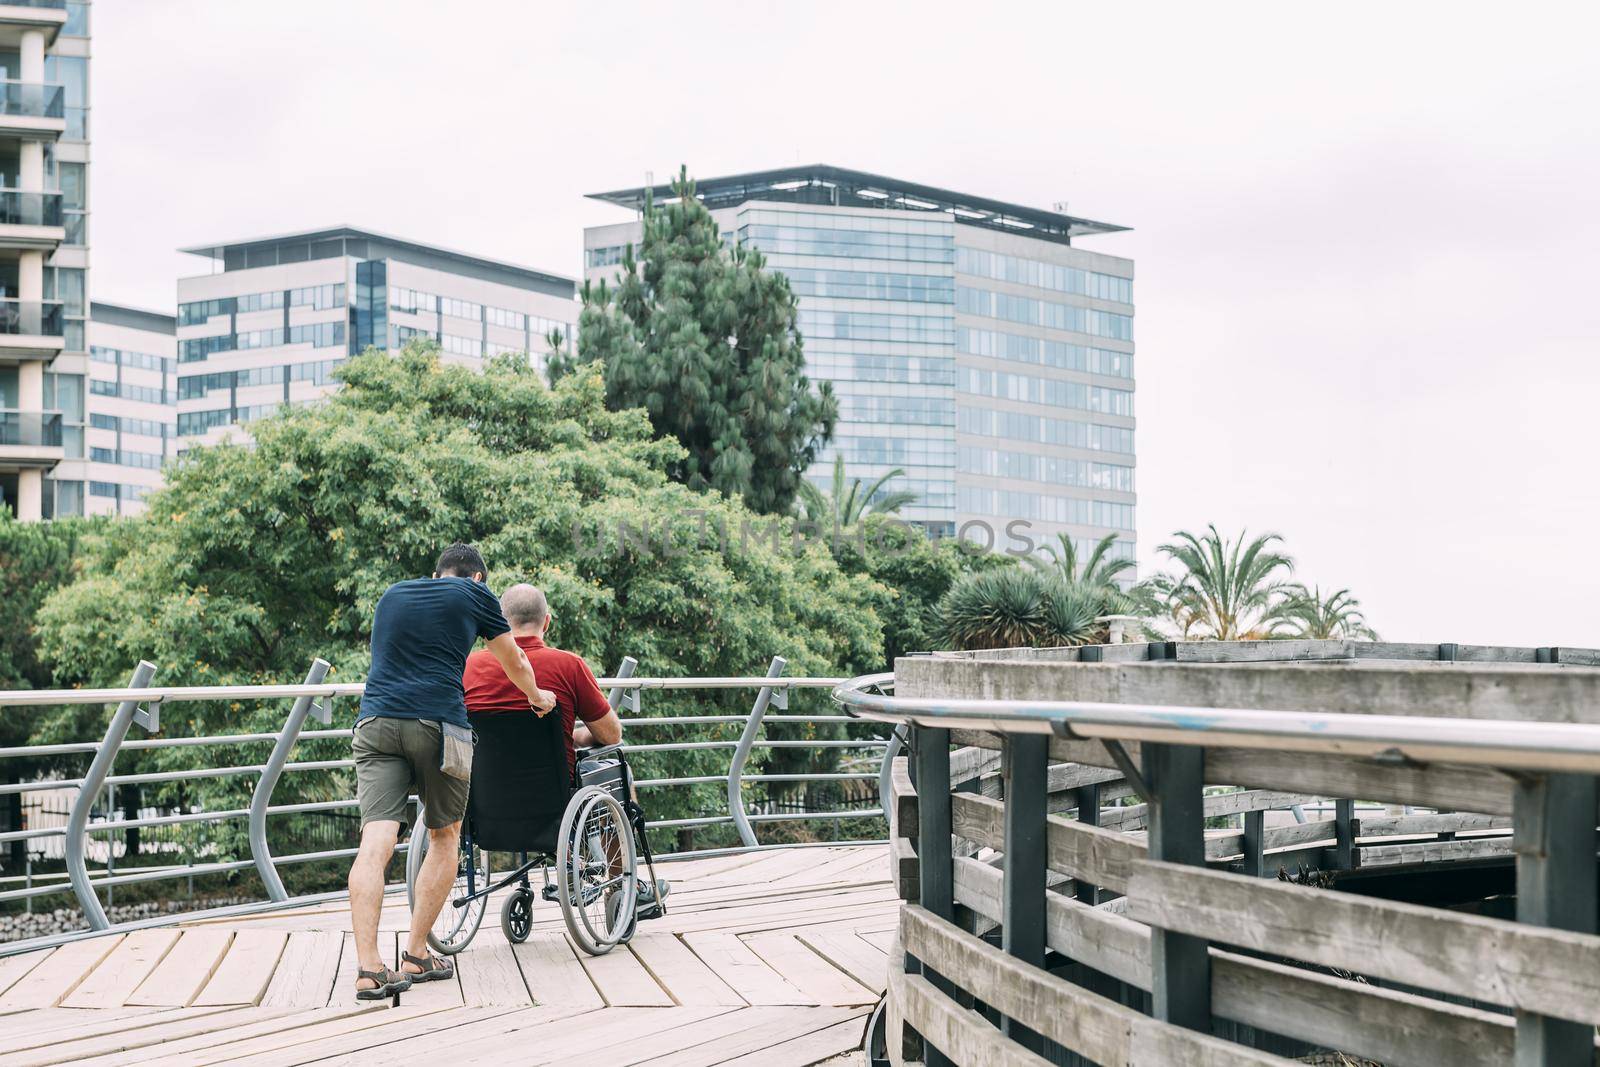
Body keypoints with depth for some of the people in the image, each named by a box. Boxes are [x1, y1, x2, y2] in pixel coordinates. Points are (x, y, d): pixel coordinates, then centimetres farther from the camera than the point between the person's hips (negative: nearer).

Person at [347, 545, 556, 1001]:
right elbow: (515, 663, 26)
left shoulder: (391, 595, 26)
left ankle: (369, 968, -19)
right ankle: (416, 956, 10)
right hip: (439, 723, -3)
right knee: (445, 836, 14)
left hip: (376, 720, 3)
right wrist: (536, 697, 47)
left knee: (376, 840, -7)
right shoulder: (474, 595, 14)